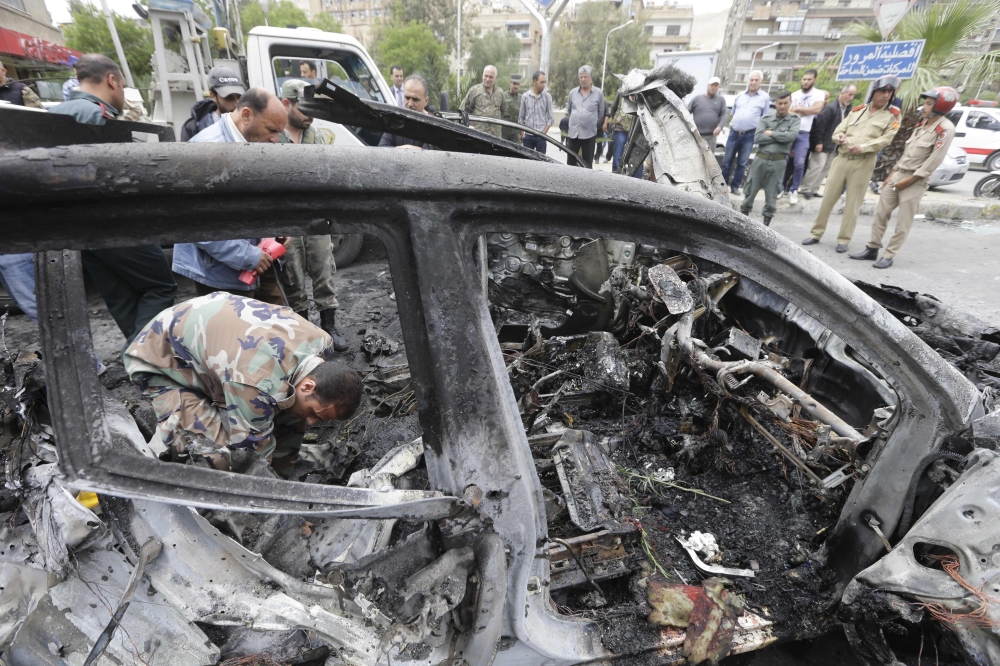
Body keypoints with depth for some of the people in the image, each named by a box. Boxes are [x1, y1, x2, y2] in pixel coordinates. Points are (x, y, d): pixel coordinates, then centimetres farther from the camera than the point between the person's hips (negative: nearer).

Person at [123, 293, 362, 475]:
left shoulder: (318, 343, -17)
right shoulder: (259, 383, -43)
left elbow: (291, 421, -3)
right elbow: (254, 451, -27)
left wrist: (280, 474, 4)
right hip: (160, 358, -7)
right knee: (216, 454, -24)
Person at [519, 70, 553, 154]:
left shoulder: (547, 96, 2)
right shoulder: (525, 96, 4)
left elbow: (551, 117, 2)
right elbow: (521, 117, 9)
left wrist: (544, 132, -6)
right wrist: (522, 133, 4)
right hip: (528, 135, 1)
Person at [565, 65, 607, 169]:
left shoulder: (599, 93, 1)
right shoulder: (573, 92, 9)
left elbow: (601, 113, 7)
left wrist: (595, 126, 12)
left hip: (589, 133, -2)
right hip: (573, 133, 2)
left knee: (587, 164, 4)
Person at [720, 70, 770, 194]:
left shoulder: (765, 97, 3)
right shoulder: (740, 95, 12)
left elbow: (766, 118, 5)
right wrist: (732, 124, 14)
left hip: (749, 135, -2)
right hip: (734, 132, 2)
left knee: (742, 163, 3)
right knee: (727, 161, 3)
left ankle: (735, 186, 10)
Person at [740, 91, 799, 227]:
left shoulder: (795, 120, 5)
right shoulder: (766, 118, 5)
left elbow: (792, 136, -13)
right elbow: (758, 138, -9)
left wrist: (771, 133, -8)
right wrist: (781, 137, -9)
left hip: (778, 162, 0)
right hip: (761, 159, 1)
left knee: (771, 194, 5)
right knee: (751, 190, 5)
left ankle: (766, 222, 14)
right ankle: (744, 215, 19)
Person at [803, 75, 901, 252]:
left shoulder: (893, 115, 5)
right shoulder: (857, 110, 15)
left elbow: (886, 139, -6)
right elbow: (837, 131, 12)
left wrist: (863, 147, -20)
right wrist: (842, 138, -11)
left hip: (863, 163, -3)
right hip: (842, 158, 3)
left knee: (853, 203, 0)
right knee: (828, 198, 2)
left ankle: (843, 240, 5)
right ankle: (816, 233, 10)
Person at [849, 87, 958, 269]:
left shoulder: (945, 129, -10)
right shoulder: (922, 124, 15)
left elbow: (934, 160, -15)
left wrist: (909, 180, -15)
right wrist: (892, 173, 12)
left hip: (915, 181, -7)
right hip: (898, 174, 7)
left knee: (903, 223, -3)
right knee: (881, 213, 4)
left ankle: (888, 256, 1)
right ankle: (872, 249, 12)